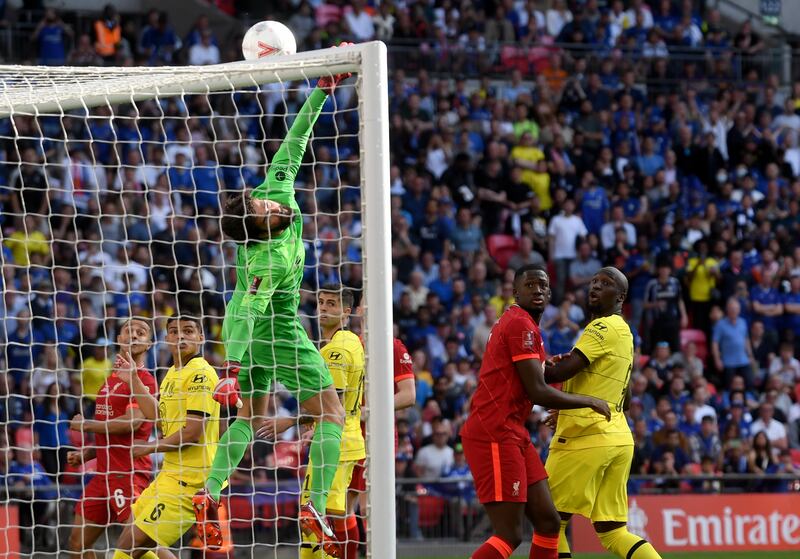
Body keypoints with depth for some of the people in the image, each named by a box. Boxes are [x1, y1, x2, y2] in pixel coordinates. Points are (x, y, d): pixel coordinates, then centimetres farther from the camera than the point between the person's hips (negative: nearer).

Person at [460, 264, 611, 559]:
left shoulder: (515, 322, 18)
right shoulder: (521, 325, -12)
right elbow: (538, 392, -17)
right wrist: (589, 401, -5)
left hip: (513, 434, 10)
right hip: (494, 435, -10)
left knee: (547, 522, 10)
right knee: (509, 535, -11)